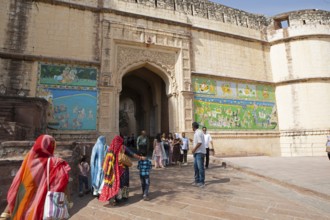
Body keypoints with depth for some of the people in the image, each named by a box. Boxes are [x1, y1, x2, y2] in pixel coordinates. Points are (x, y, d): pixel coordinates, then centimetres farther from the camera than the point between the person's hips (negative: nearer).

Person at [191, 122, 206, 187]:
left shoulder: (198, 133, -14)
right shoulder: (196, 133, 16)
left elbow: (200, 142, -22)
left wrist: (194, 149, -16)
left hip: (200, 152, -10)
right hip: (196, 152, 10)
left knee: (200, 167, -4)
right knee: (196, 167, 12)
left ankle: (202, 182, 3)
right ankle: (197, 180, 21)